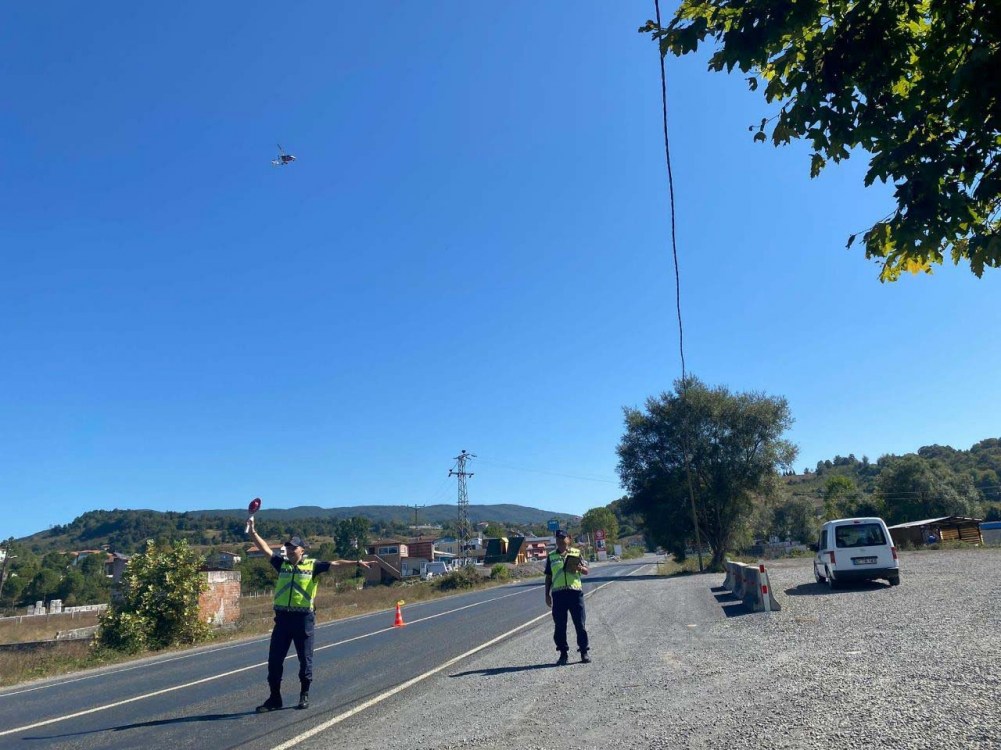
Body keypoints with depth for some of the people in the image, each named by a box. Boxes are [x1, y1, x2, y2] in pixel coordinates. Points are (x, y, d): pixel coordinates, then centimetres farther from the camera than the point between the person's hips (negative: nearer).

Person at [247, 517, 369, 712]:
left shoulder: (312, 565, -1)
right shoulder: (282, 564, 9)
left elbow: (334, 563, -8)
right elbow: (265, 549, 5)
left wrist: (356, 562, -17)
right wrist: (252, 532, -4)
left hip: (303, 619, -3)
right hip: (282, 617, 3)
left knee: (305, 659, 6)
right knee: (274, 659, 6)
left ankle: (304, 695, 21)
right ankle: (274, 698, 20)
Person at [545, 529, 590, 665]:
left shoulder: (576, 553, 8)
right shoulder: (551, 556, 12)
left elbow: (586, 571, 6)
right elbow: (548, 577, 15)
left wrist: (580, 568, -17)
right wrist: (547, 594, 9)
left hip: (575, 591, -1)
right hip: (558, 593, 2)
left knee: (580, 624, 1)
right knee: (559, 626, 4)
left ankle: (584, 652, 11)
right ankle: (563, 653, 14)